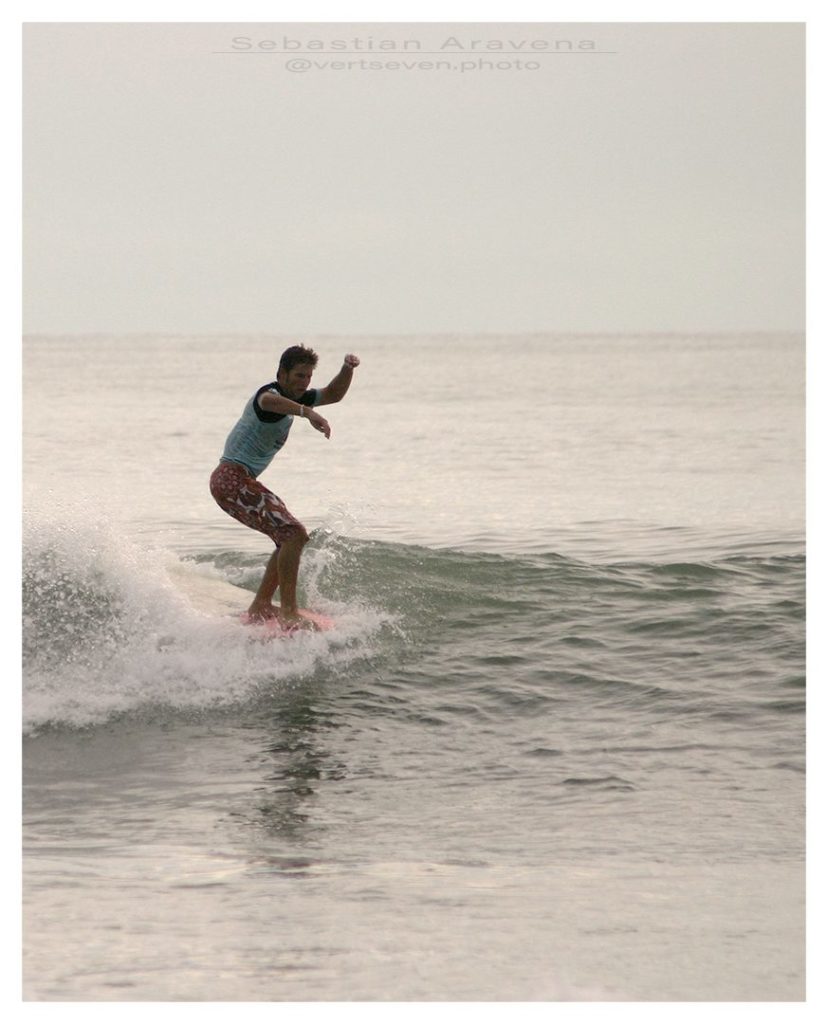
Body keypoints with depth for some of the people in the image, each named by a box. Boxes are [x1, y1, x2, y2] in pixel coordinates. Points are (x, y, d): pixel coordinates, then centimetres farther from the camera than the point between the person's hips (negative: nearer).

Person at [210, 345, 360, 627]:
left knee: (291, 538, 18)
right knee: (294, 534, -19)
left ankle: (260, 607, 22)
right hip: (232, 478, -11)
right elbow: (267, 401, -41)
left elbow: (333, 395, 23)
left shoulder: (295, 398, 16)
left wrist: (347, 369, 3)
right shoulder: (272, 392, -15)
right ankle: (288, 613, -22)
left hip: (242, 481, 11)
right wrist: (307, 413, -58)